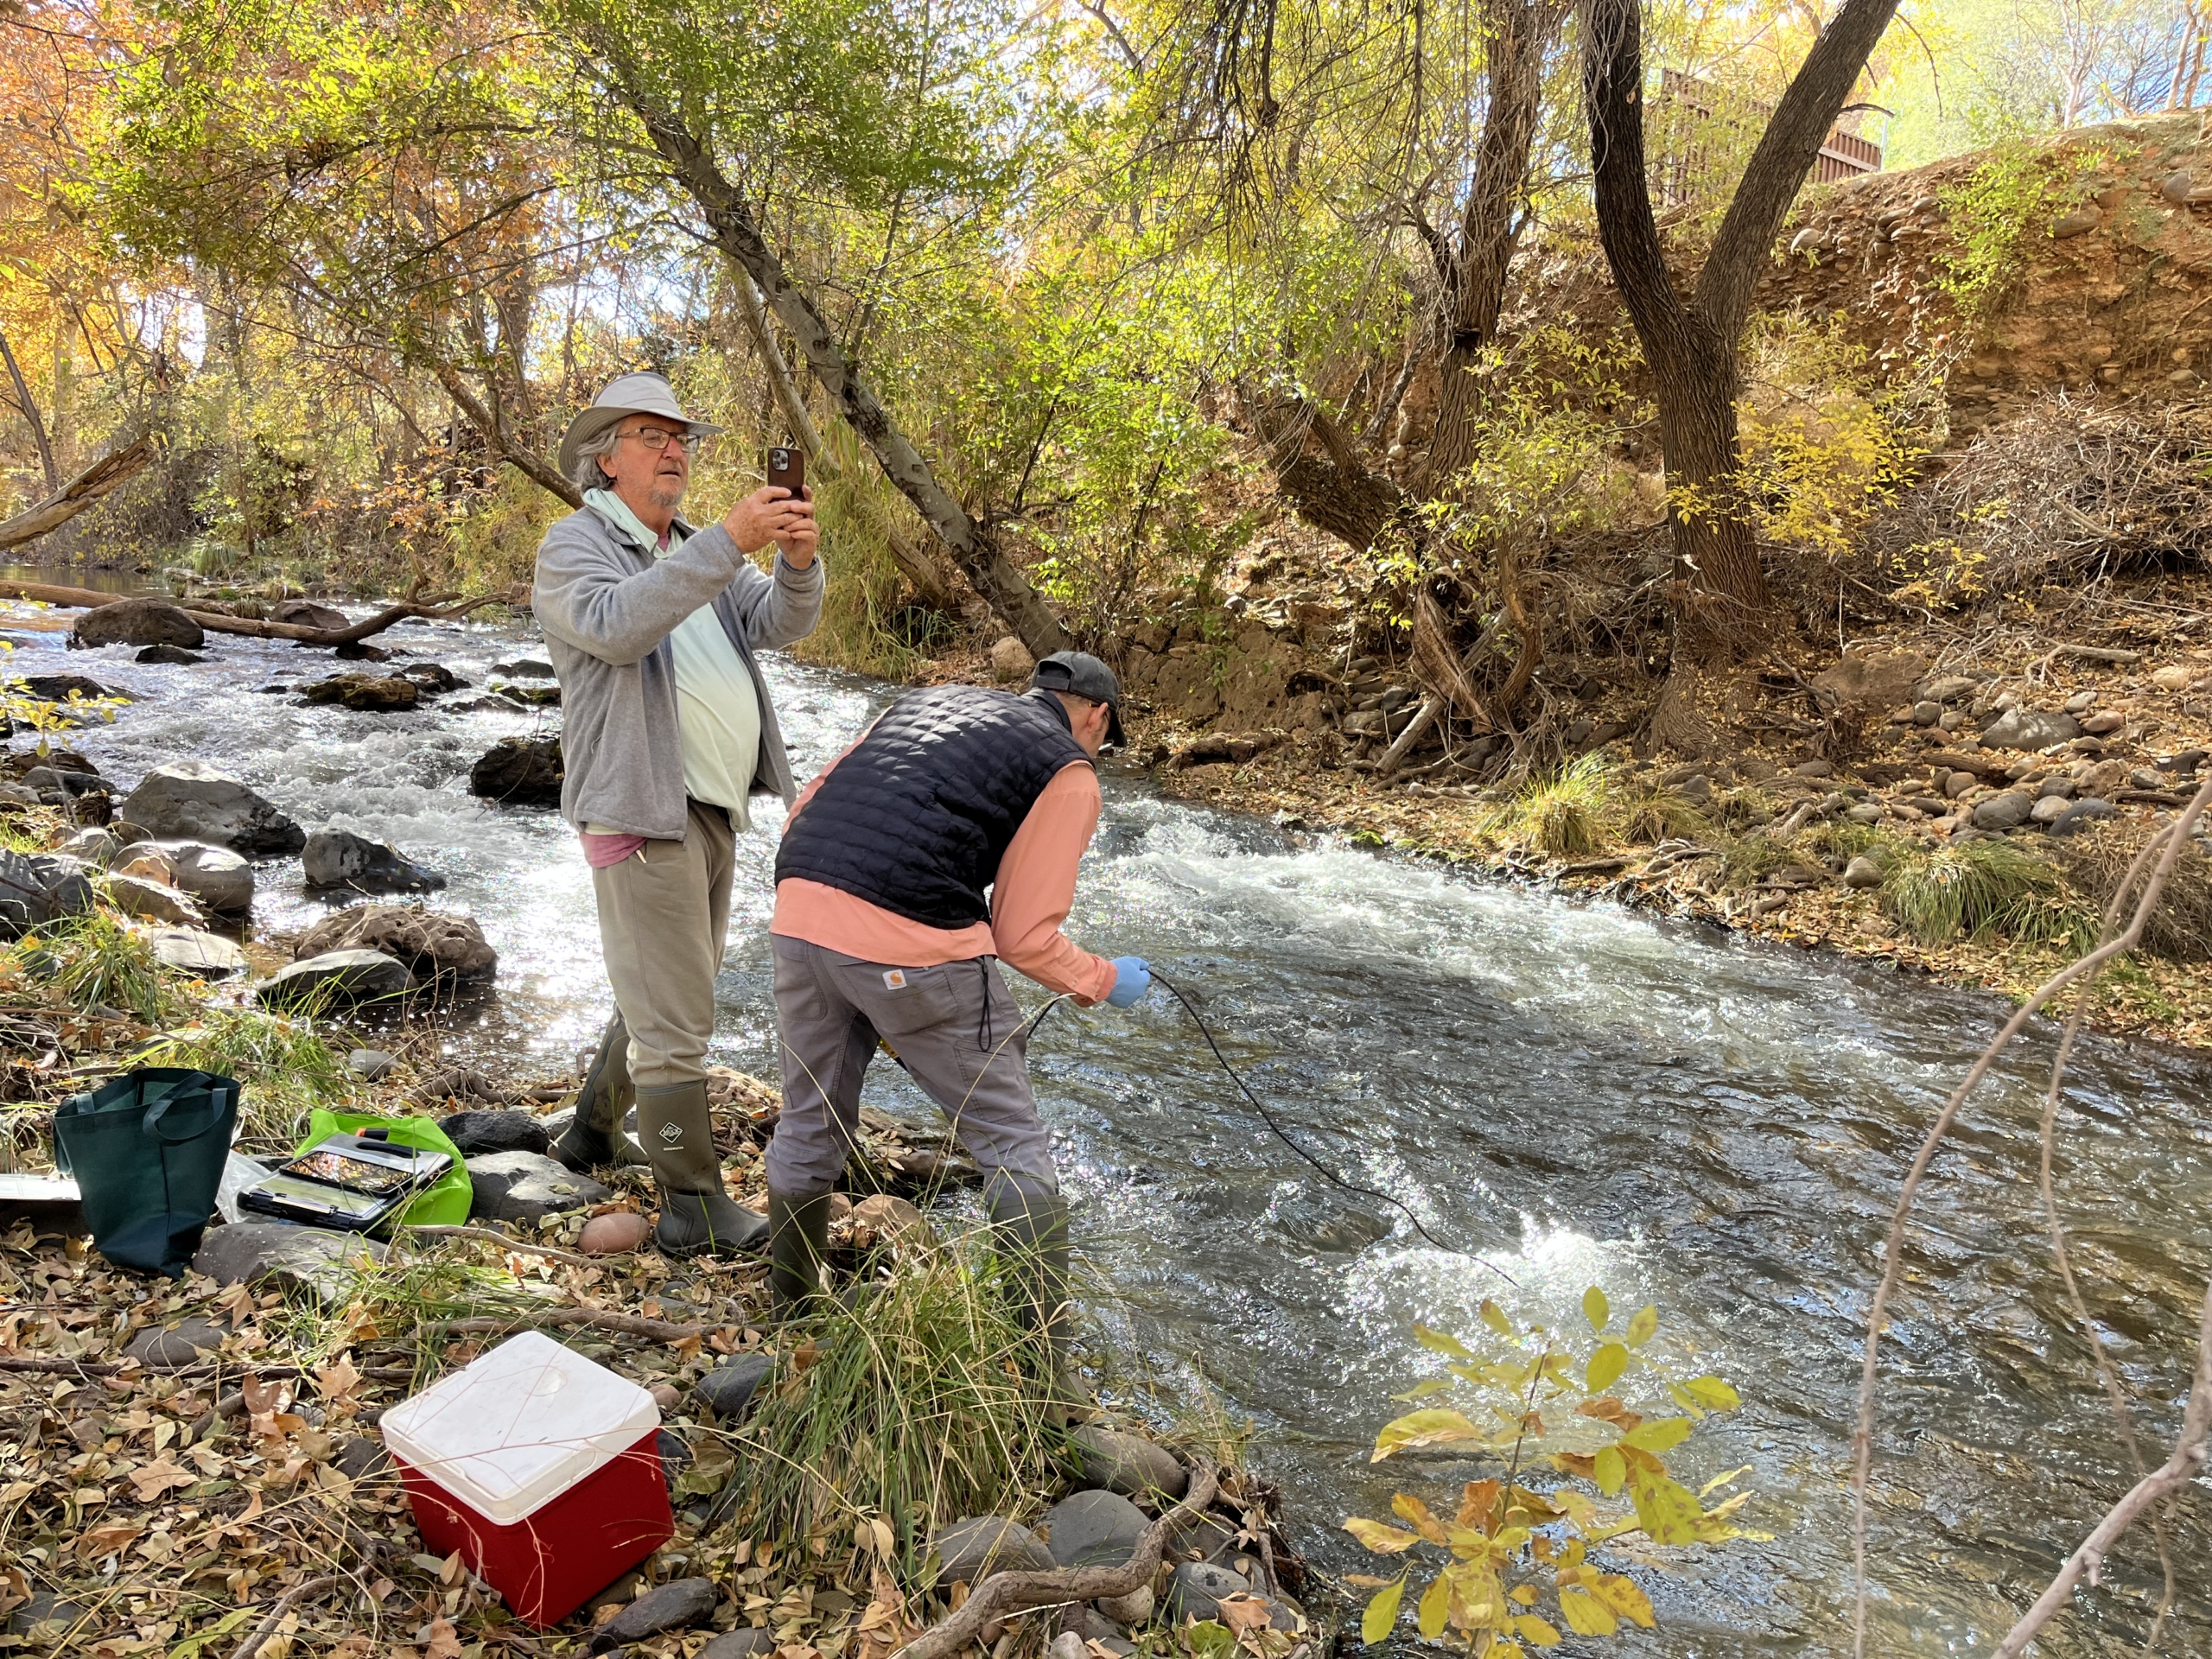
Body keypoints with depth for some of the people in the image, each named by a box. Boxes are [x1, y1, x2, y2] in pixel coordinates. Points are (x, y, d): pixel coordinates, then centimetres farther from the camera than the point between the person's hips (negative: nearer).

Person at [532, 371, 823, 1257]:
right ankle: (696, 1207, 5)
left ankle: (594, 1128, 40)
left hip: (712, 810, 8)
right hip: (642, 811, -8)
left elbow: (779, 623, 4)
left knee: (667, 993, 21)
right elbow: (617, 625, -26)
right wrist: (729, 540, -32)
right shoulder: (574, 545, -4)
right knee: (674, 1017, -4)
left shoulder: (695, 552, 19)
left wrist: (797, 561, -18)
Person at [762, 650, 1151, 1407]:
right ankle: (1048, 1371, 19)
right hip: (917, 947, -6)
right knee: (1014, 1151, 10)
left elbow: (804, 812, 21)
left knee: (808, 1131, 25)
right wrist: (1106, 980, 18)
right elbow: (1025, 937, 1)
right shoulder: (1069, 771, 7)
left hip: (797, 918, 7)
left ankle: (789, 1319, 44)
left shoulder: (931, 699, 25)